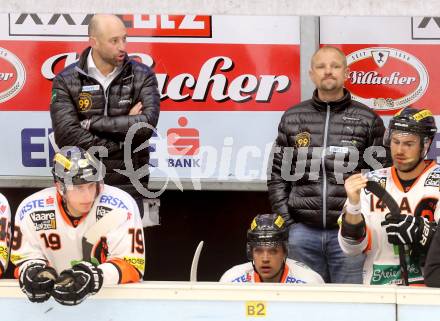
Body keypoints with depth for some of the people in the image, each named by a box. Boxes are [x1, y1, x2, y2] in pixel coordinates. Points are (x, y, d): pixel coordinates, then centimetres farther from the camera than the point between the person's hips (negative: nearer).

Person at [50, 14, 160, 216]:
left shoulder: (142, 76, 1)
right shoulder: (66, 81, -1)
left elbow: (147, 124, -15)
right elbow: (66, 135, -14)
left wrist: (93, 123, -13)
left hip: (128, 184, 0)